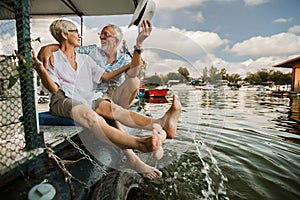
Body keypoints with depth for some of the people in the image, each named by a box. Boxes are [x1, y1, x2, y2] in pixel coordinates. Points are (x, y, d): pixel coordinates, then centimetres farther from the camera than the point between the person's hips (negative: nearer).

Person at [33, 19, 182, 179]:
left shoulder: (85, 59, 24)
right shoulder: (52, 58, 9)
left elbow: (105, 76, 19)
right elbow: (54, 89, -2)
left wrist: (129, 66, 16)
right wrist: (41, 70, -22)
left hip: (85, 100, 4)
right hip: (63, 101, -4)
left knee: (112, 108, -29)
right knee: (92, 117, -38)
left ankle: (161, 123, -52)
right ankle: (140, 143, -63)